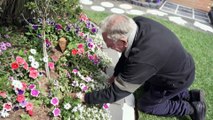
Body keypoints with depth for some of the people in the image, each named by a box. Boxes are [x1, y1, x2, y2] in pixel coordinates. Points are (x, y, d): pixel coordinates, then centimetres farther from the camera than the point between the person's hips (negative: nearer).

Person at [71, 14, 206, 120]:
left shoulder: (142, 59, -42)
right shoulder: (136, 22, -21)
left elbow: (115, 93, -30)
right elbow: (129, 50, -1)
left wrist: (84, 97, -19)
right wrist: (117, 74, 5)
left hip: (178, 79, -7)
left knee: (145, 105, 11)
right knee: (148, 86, 28)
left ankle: (190, 108, 16)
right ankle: (191, 95, 26)